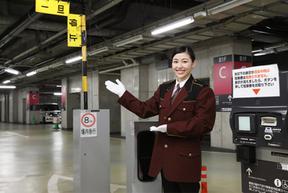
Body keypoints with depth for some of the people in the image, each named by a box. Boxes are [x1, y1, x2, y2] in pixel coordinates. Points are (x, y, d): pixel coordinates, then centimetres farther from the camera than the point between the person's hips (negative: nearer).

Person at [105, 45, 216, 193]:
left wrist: (170, 128, -20)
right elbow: (145, 109, 13)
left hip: (185, 158, -6)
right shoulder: (164, 88, 11)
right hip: (164, 156, 6)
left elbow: (203, 124, -17)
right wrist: (123, 94, 10)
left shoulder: (203, 92, -8)